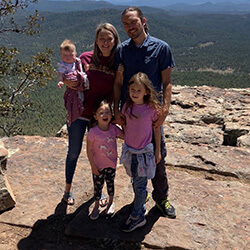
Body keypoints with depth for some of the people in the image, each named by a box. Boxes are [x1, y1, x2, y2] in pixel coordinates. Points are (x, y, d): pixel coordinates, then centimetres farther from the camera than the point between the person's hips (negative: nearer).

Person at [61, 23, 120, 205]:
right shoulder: (86, 58, -6)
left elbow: (114, 93, 0)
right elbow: (74, 82, 5)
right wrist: (69, 82, -16)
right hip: (78, 113, 0)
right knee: (74, 152, 12)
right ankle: (68, 188, 35)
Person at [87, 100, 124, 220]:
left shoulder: (114, 128, -12)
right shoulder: (93, 132, -22)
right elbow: (89, 150, -14)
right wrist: (93, 165, -12)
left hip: (111, 164, 3)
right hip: (98, 165, -2)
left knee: (110, 183, 21)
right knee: (97, 186, 13)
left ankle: (111, 203, 43)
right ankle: (96, 207, 35)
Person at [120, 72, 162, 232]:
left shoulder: (152, 108, -14)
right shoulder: (127, 106, -3)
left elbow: (156, 129, -4)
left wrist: (158, 150, 1)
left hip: (144, 151, -4)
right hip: (129, 149, 5)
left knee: (140, 185, 3)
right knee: (135, 182, 17)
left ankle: (137, 217, 15)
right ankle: (141, 208, 34)